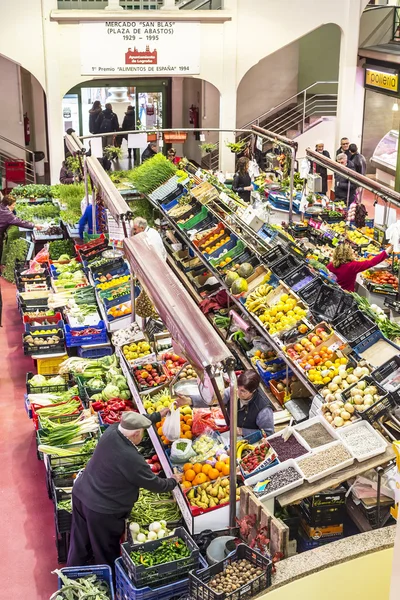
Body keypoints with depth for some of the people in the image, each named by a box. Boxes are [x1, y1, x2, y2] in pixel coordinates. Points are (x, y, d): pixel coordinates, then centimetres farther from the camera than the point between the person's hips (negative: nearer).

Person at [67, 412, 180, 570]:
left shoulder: (111, 431, -11)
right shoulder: (132, 460, -29)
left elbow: (131, 423, 13)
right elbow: (155, 484, -14)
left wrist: (158, 415, 23)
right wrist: (173, 481, 7)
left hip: (80, 493, 8)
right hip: (102, 510, -8)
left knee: (80, 542, 27)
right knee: (106, 553, 17)